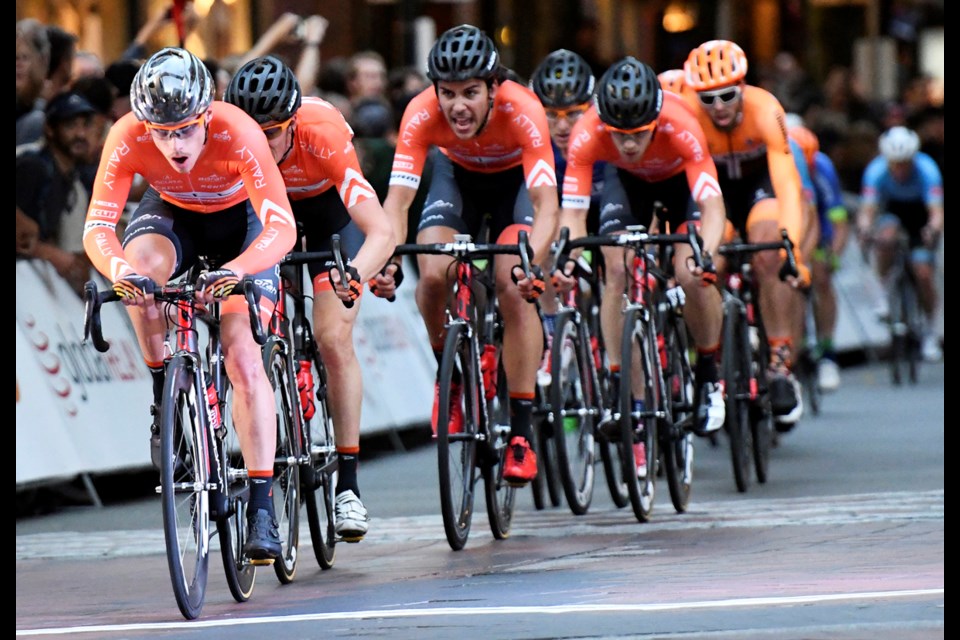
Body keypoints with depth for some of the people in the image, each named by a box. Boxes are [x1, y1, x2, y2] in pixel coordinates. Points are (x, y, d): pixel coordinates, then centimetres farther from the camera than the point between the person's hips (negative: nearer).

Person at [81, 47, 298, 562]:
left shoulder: (238, 134, -37)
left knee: (244, 361, -17)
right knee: (143, 264, -35)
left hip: (240, 219, -2)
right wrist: (119, 269, -54)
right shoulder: (128, 138, -31)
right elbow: (97, 227, -32)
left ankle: (261, 511, -14)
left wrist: (236, 270, -60)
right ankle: (164, 400, -14)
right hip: (172, 214, 2)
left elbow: (282, 227, -41)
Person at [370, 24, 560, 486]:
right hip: (457, 175, 2)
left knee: (514, 289, -22)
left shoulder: (521, 111, -38)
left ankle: (520, 431, -14)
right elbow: (397, 198, -38)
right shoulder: (422, 114, -34)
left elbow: (546, 205, -45)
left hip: (515, 178, -2)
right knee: (434, 275, -22)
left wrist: (530, 262, -62)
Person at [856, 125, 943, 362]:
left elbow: (937, 211, -41)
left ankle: (930, 332, 5)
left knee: (923, 273, -14)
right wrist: (864, 226, -59)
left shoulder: (927, 170, -33)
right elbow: (867, 209, -36)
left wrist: (934, 228, -63)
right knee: (886, 237, -35)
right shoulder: (876, 171, -30)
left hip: (921, 214, -1)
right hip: (893, 211, 1)